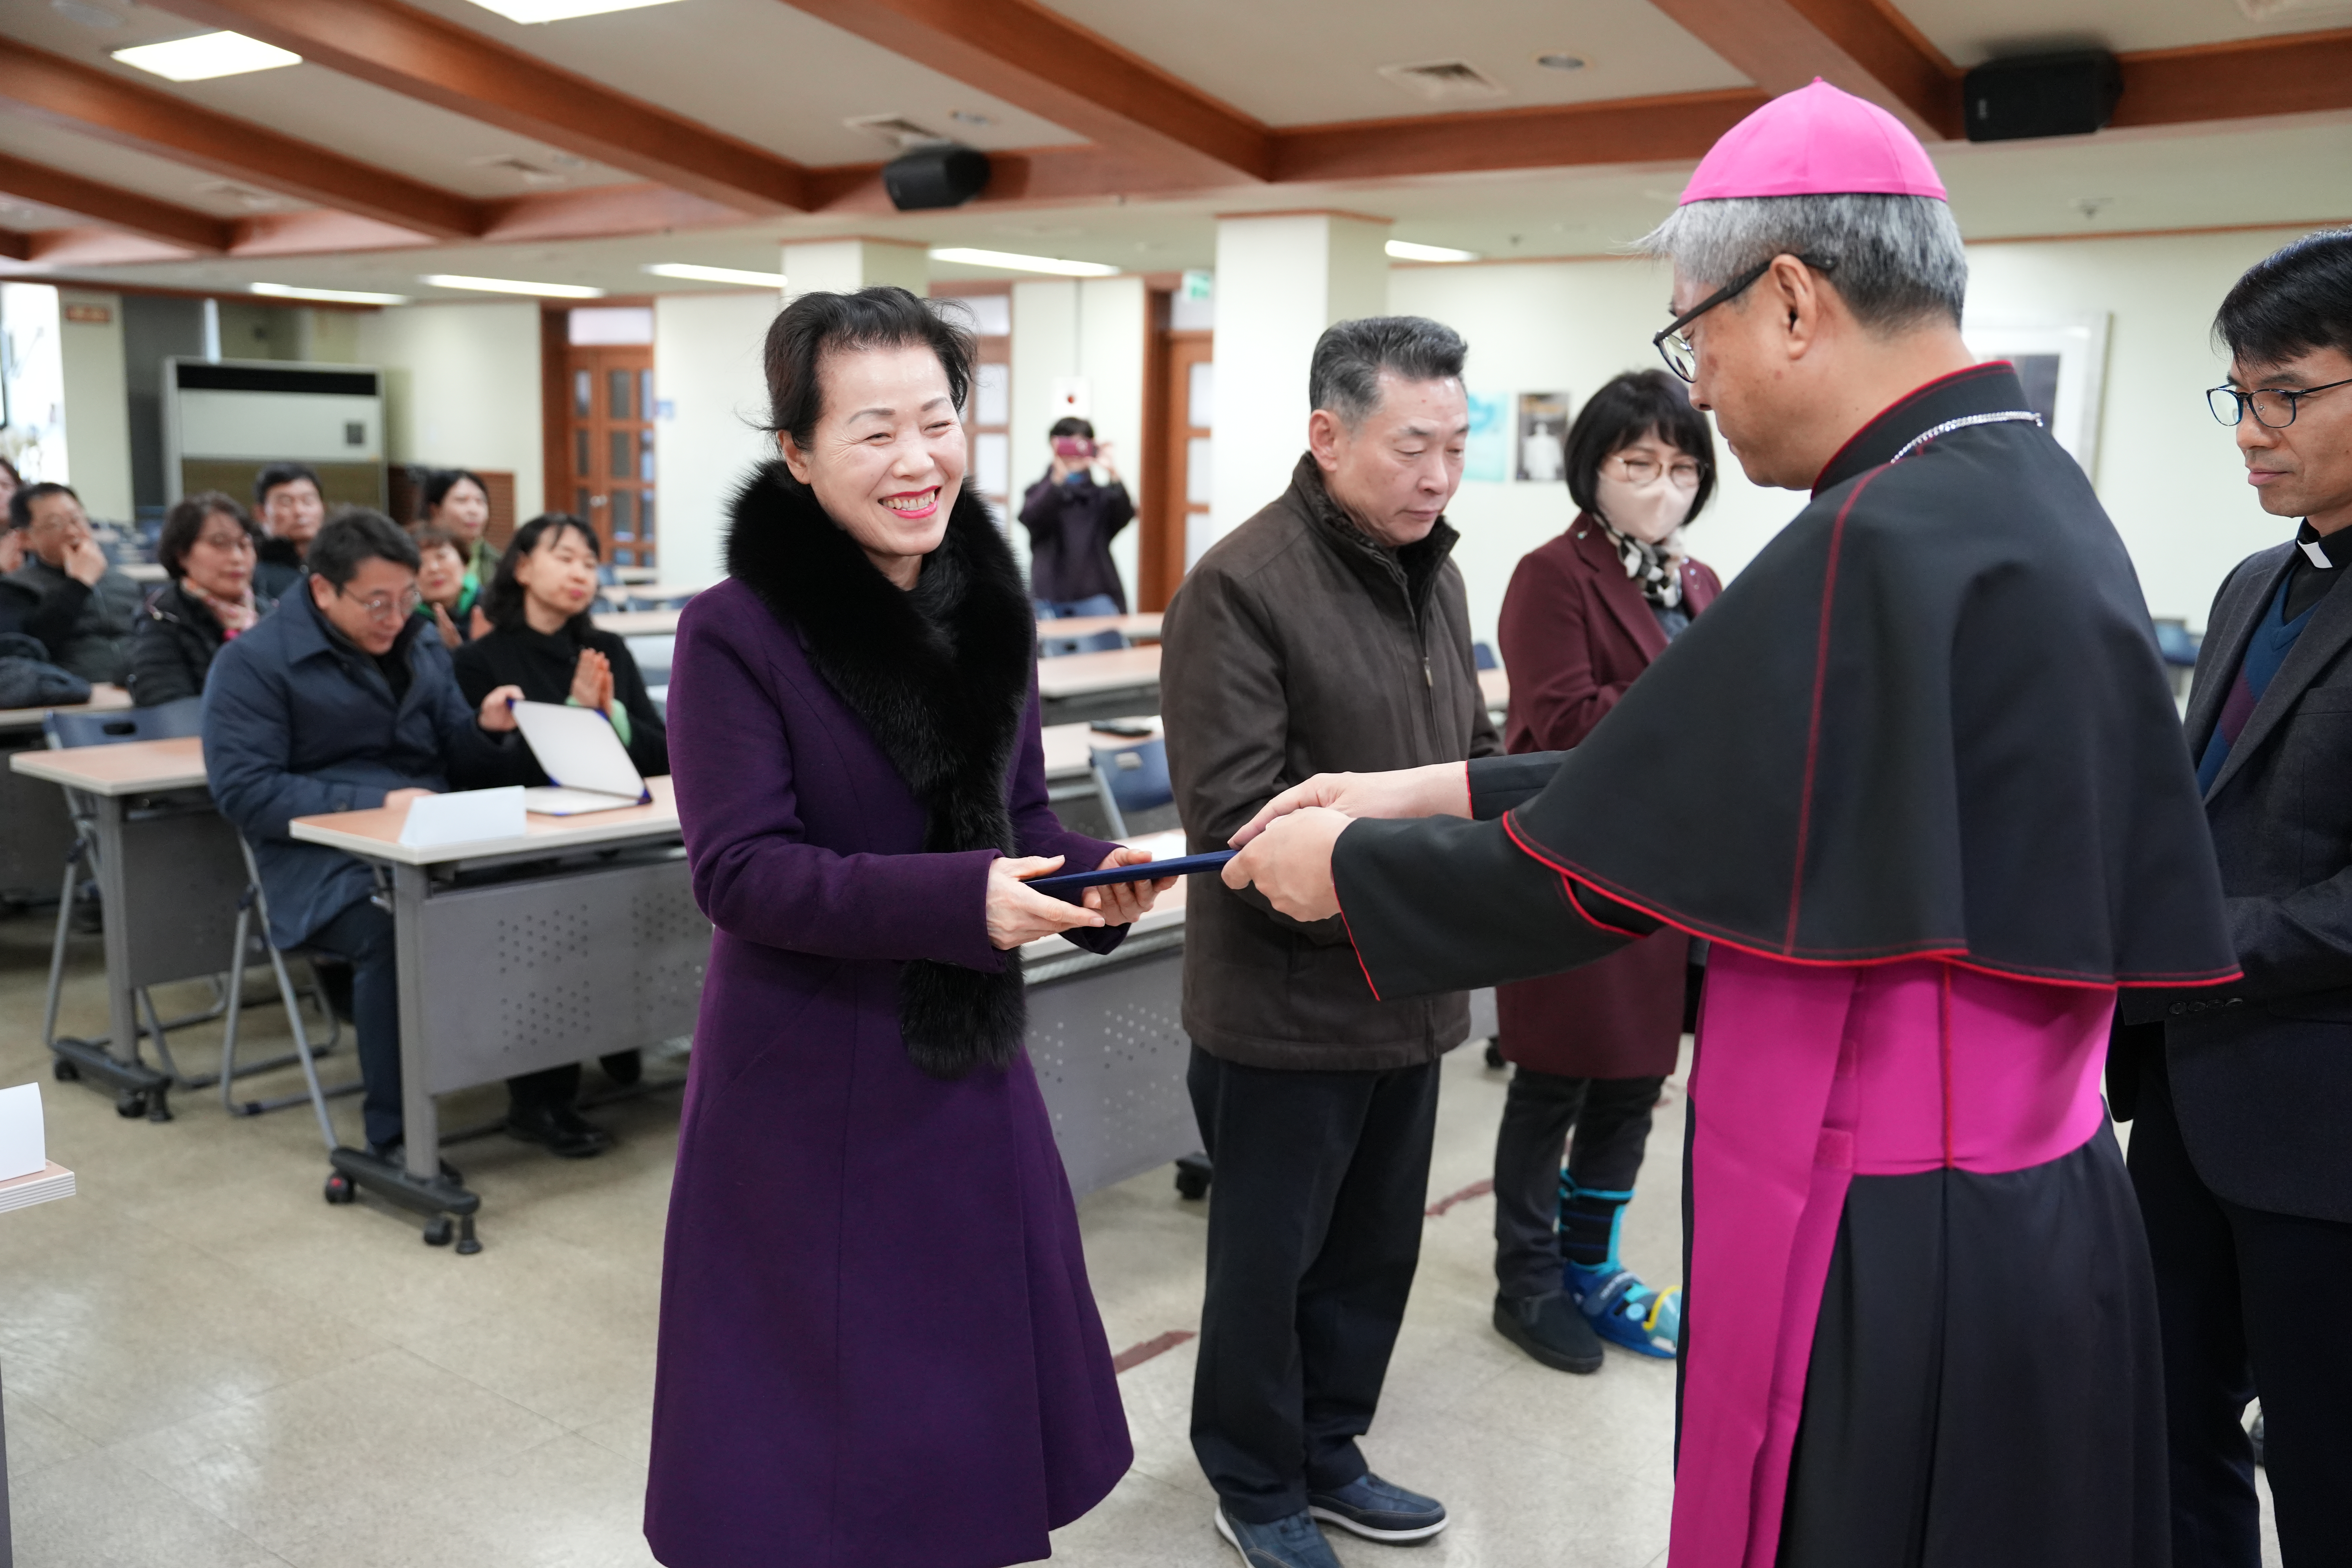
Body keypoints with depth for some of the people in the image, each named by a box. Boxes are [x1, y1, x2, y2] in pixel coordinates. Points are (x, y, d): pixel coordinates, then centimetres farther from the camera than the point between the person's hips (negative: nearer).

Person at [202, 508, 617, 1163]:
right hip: (328, 863, -5)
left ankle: (542, 1098, -6)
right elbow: (243, 791, -11)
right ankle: (394, 1139, -22)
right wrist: (374, 805, -19)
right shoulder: (253, 662, -1)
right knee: (394, 929, -37)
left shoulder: (421, 644, 18)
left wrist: (486, 728, -1)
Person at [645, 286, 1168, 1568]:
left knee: (985, 1363, 18)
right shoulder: (736, 631, -15)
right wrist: (956, 900, -30)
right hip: (808, 1083, -5)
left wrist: (1093, 888, -11)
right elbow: (739, 870, -19)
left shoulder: (988, 608, 3)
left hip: (968, 1057, 6)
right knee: (818, 1415, 8)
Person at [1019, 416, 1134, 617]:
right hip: (1049, 597, -1)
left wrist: (1112, 474, -25)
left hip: (1095, 595, 1)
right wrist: (1058, 478, -28)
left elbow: (1124, 515, -8)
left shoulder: (1102, 496, 13)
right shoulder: (1040, 492, 10)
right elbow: (1032, 518, -12)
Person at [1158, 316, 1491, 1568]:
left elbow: (1473, 749, 17)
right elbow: (1237, 827, -21)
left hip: (1411, 991, 7)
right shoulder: (1238, 588, -18)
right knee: (1269, 1262, 12)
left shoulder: (1433, 573, 7)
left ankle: (1325, 1452, 40)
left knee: (1375, 1251, 19)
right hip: (1288, 1004, -7)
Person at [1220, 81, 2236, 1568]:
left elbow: (1592, 862, -17)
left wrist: (1347, 861, -2)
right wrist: (1443, 790, 9)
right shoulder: (2036, 496, 5)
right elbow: (1677, 774, 9)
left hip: (1890, 1262, -9)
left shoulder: (1887, 547, -24)